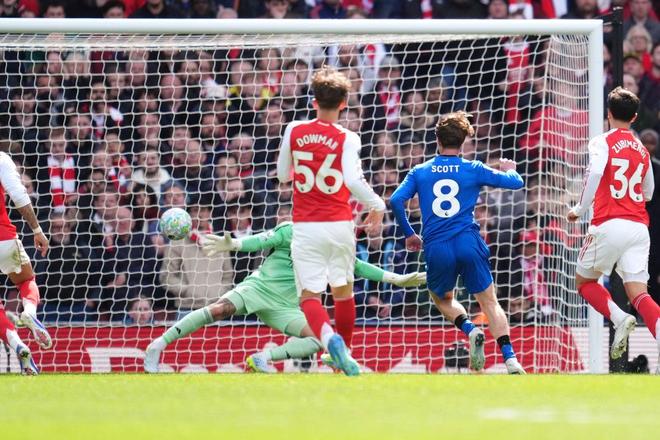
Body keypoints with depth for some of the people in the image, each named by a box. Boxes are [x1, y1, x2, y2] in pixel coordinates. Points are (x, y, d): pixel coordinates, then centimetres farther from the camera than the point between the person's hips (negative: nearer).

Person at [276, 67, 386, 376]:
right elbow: (353, 180, -19)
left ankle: (329, 338, -31)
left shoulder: (294, 131, 2)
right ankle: (345, 351, 26)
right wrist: (377, 206, -3)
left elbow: (282, 175, 13)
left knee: (309, 295, -3)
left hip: (305, 226, 0)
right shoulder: (347, 139, -6)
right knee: (343, 290, 19)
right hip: (339, 224, 0)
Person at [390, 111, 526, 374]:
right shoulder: (473, 169, 6)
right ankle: (510, 359, -13)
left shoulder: (420, 172, 9)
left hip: (436, 249, 1)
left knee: (442, 299, 25)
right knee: (489, 302, 4)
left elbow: (396, 201, 0)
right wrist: (509, 170, 33)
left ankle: (470, 330, -4)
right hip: (467, 242, -1)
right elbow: (516, 183, 9)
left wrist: (408, 234, 13)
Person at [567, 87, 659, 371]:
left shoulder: (602, 142, 0)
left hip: (610, 225, -4)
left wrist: (580, 209, -9)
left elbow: (596, 171, -19)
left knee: (584, 281, 14)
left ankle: (618, 317, -12)